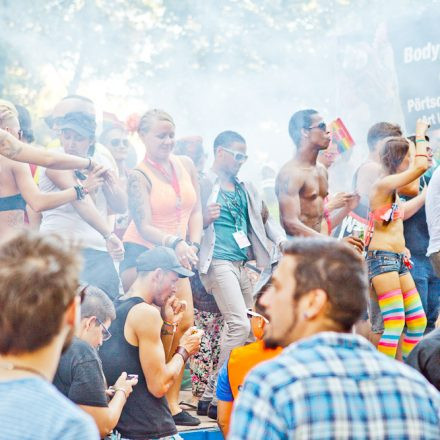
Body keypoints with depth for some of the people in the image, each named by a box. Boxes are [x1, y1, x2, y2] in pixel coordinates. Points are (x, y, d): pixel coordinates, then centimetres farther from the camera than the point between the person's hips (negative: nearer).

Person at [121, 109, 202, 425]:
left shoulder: (185, 165, 6)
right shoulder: (138, 176, -10)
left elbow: (196, 210, 11)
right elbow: (144, 226, -19)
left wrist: (193, 245, -4)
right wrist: (175, 243, -35)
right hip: (141, 254, -5)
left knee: (185, 323, -3)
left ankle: (172, 401, 5)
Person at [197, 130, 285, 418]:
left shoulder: (245, 189, 20)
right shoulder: (205, 184, 0)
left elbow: (265, 219, 25)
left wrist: (281, 240, 9)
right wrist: (205, 218, -23)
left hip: (241, 264, 8)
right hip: (218, 262, -8)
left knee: (250, 328, 5)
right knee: (240, 324, -18)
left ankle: (211, 395, 13)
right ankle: (218, 397, -10)